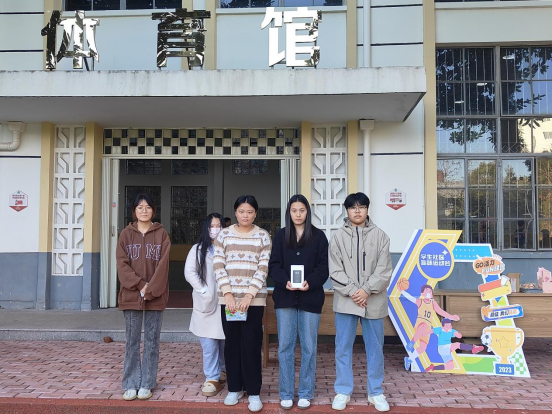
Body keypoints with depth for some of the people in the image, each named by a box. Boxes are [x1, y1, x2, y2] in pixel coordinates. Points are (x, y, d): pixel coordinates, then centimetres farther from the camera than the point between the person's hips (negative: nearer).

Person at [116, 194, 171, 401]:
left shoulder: (161, 234, 2)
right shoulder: (126, 234, 4)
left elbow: (163, 265, -5)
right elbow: (122, 264, -3)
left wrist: (151, 290, -15)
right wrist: (140, 285, -14)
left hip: (155, 296, 0)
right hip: (131, 296, 1)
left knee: (151, 341, 6)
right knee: (132, 341, 6)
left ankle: (147, 383, 16)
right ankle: (131, 384, 15)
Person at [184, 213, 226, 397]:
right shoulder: (198, 249, 6)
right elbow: (189, 272, 1)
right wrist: (203, 290, -8)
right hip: (205, 303, 0)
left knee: (225, 340, 9)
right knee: (209, 343, -2)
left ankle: (224, 369, 32)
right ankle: (212, 378, 8)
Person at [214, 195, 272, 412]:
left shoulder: (263, 236, 2)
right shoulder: (223, 235, 6)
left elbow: (263, 269, -5)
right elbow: (218, 267, 0)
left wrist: (249, 296, -14)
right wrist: (228, 294, -11)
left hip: (254, 298, -2)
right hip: (228, 297, 2)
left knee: (251, 344, 0)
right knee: (232, 343, 9)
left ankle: (254, 392, 12)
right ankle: (234, 388, 23)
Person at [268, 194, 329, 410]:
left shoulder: (318, 236, 3)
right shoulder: (280, 235, 6)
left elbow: (323, 267, -1)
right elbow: (273, 266, 2)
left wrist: (310, 282, -18)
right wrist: (285, 281, -16)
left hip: (310, 297, -1)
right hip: (285, 297, 1)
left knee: (309, 347, 6)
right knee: (285, 346, 4)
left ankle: (306, 393, 18)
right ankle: (286, 394, 15)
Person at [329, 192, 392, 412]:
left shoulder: (379, 235, 3)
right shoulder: (338, 237, 3)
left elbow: (384, 270, -3)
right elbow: (335, 271, -3)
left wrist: (366, 290, -14)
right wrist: (352, 291, -14)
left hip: (373, 301, 0)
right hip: (345, 301, 0)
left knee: (375, 348, 9)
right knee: (343, 347, 6)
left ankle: (376, 392, 23)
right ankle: (343, 391, 19)